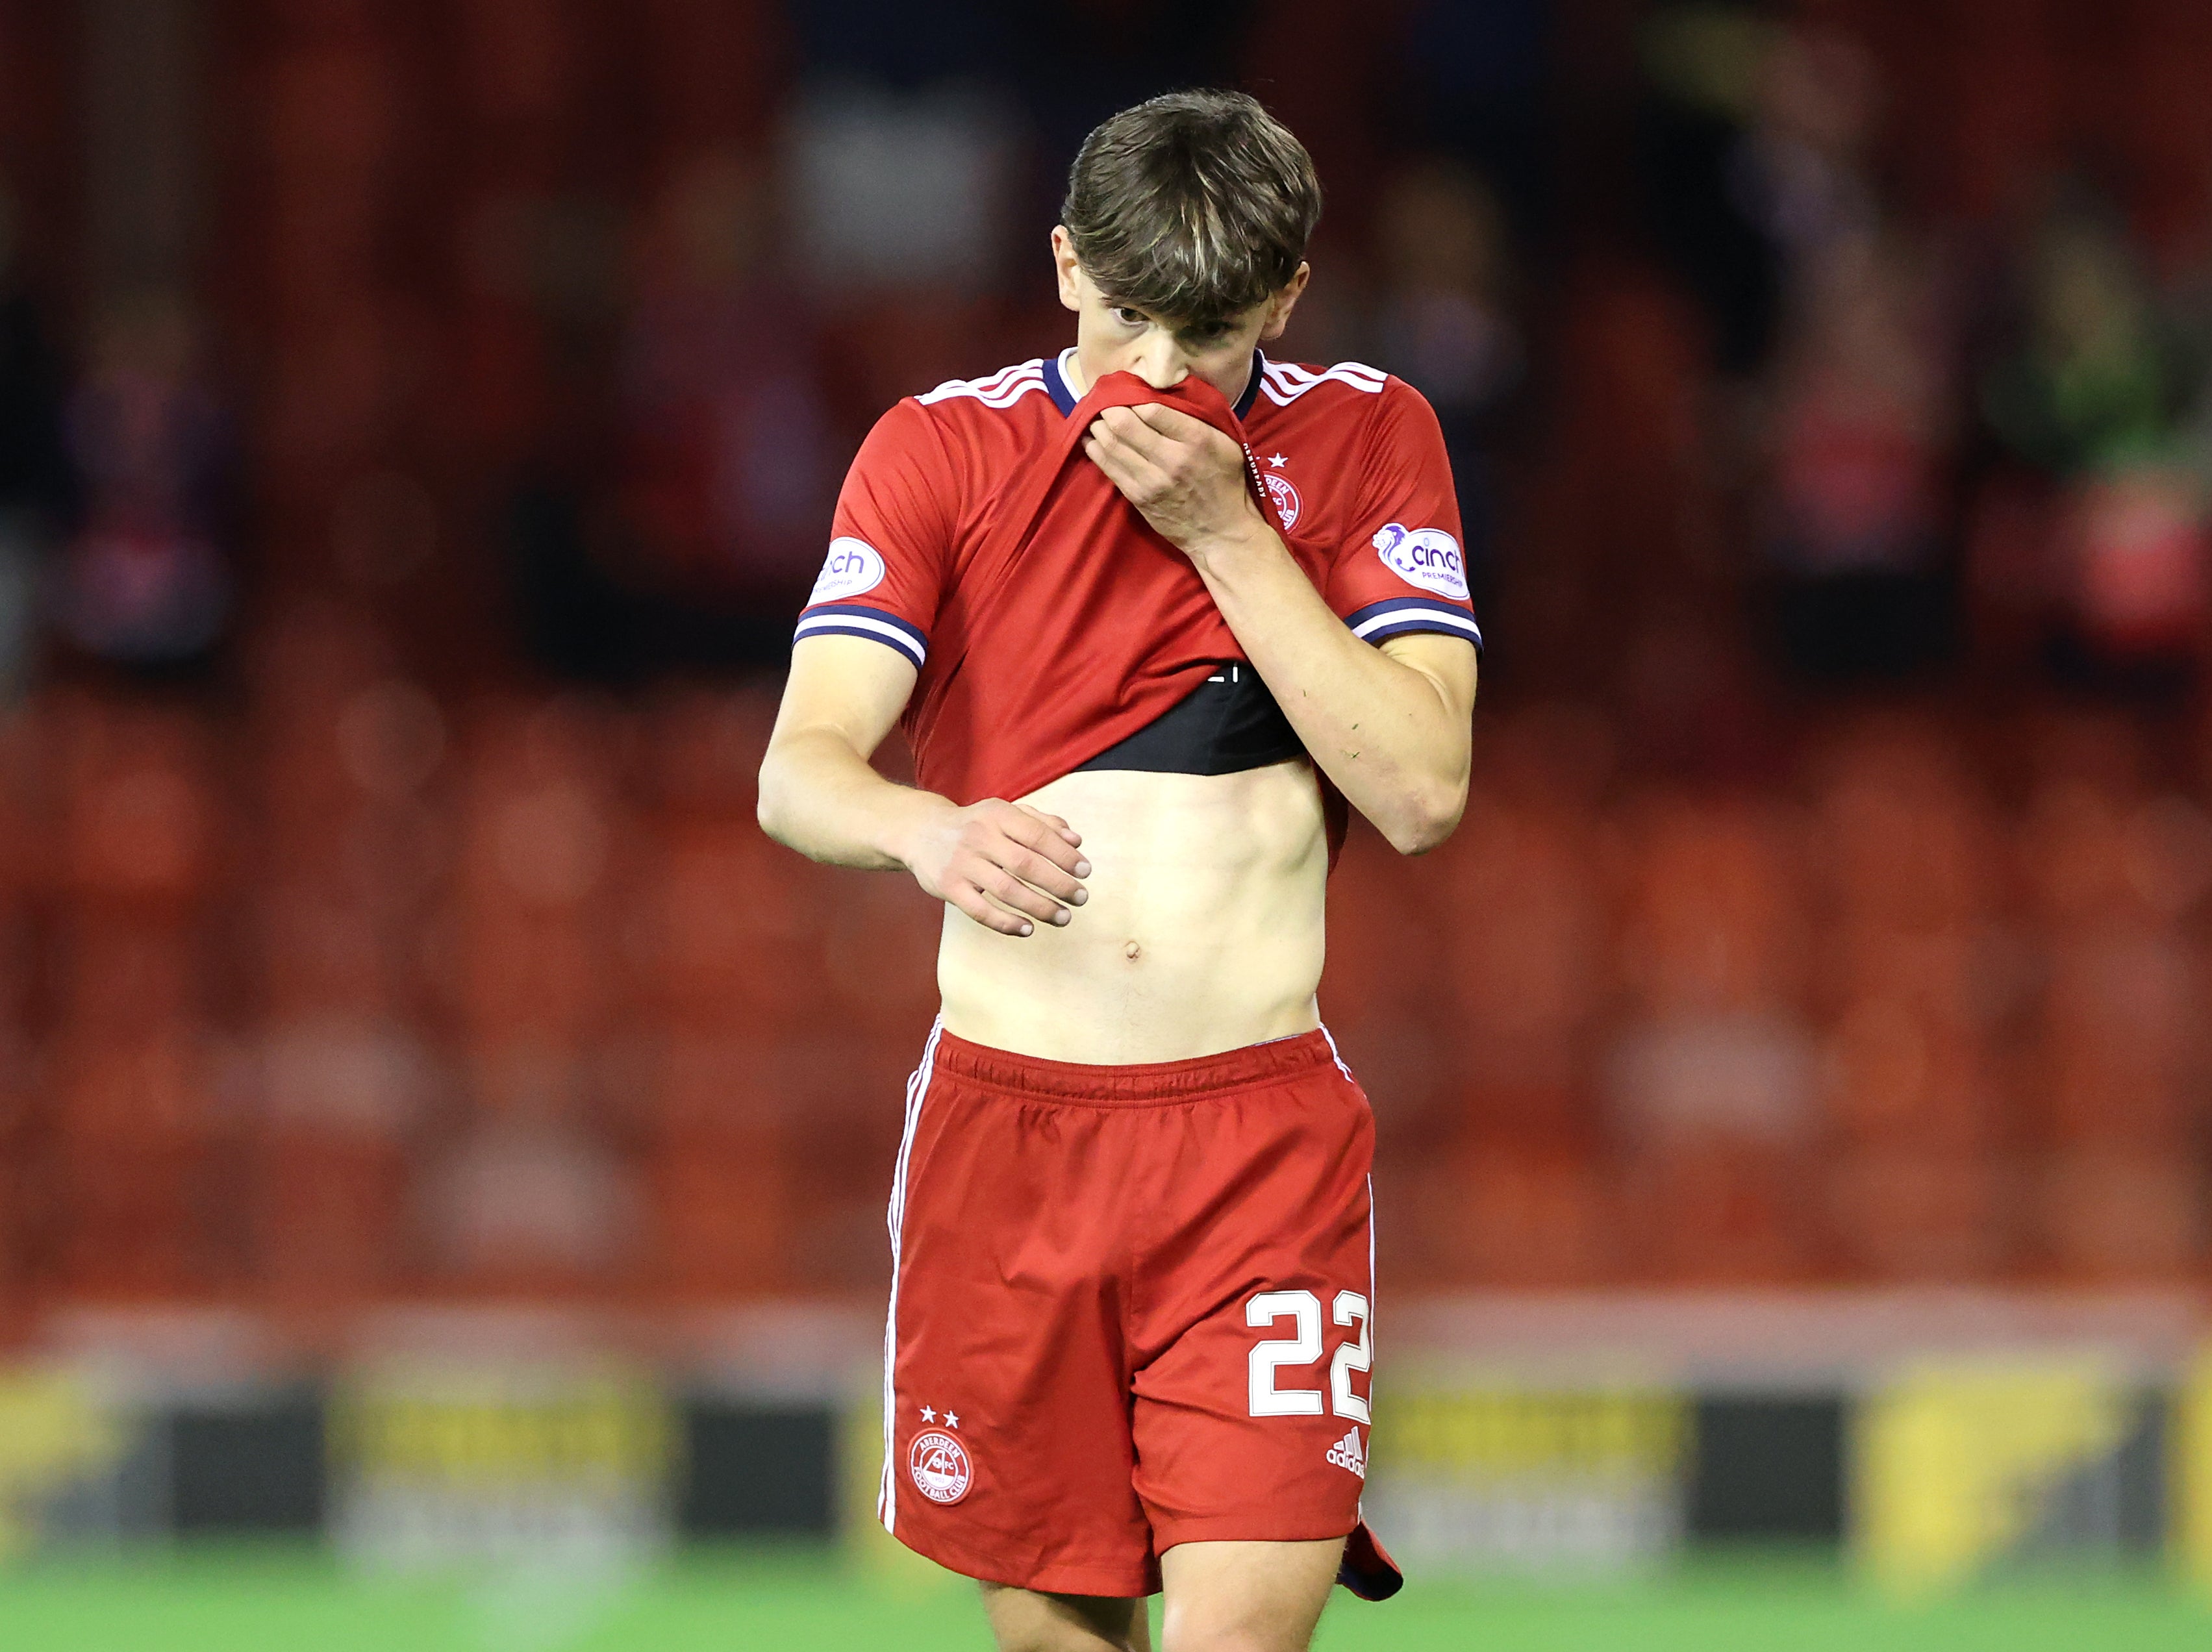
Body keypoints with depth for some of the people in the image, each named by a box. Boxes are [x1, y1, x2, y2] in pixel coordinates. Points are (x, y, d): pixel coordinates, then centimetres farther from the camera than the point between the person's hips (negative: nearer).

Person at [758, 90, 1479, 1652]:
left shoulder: (1367, 441, 4)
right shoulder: (937, 450, 3)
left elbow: (1423, 790, -6)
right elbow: (799, 767, -10)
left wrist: (1225, 531, -12)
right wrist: (936, 832, -32)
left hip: (1264, 1133, -1)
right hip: (1006, 1122, 1)